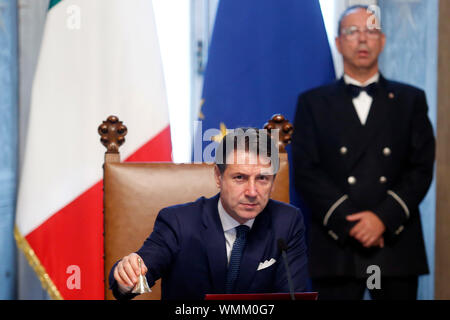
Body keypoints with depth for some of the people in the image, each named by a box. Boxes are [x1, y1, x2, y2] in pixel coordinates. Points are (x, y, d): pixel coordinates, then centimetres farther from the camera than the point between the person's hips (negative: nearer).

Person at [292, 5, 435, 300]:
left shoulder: (411, 100, 11)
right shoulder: (313, 103, 9)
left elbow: (422, 168, 3)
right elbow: (306, 171, 0)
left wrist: (384, 217, -11)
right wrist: (349, 223, -12)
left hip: (396, 244, 1)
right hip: (336, 247, -1)